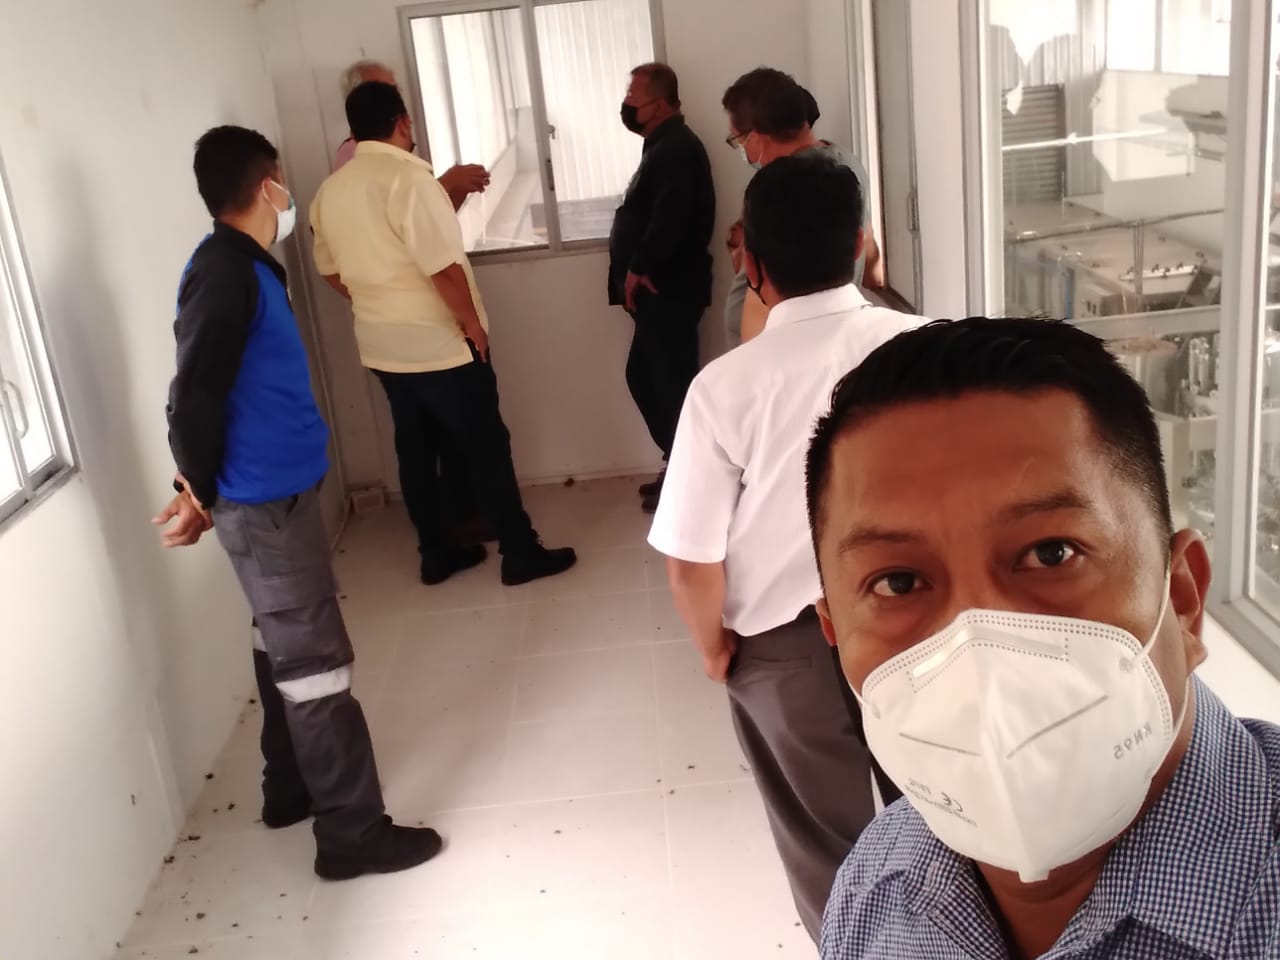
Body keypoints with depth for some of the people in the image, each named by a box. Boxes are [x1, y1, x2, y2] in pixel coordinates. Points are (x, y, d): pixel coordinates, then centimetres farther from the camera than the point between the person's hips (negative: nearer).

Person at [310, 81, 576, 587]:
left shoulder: (330, 190, 5)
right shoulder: (409, 177, -19)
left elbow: (331, 271, 14)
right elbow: (444, 268, -23)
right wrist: (473, 323, -10)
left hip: (381, 345, 7)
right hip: (439, 344, -7)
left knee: (415, 450, 16)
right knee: (486, 447, 3)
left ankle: (437, 552, 25)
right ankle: (521, 554, 11)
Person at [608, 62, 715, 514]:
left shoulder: (677, 148, -15)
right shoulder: (664, 145, 19)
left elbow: (668, 220, -25)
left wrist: (639, 270, -16)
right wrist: (636, 273, 7)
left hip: (669, 290, -11)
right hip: (658, 290, 11)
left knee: (673, 383, -3)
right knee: (644, 376, 16)